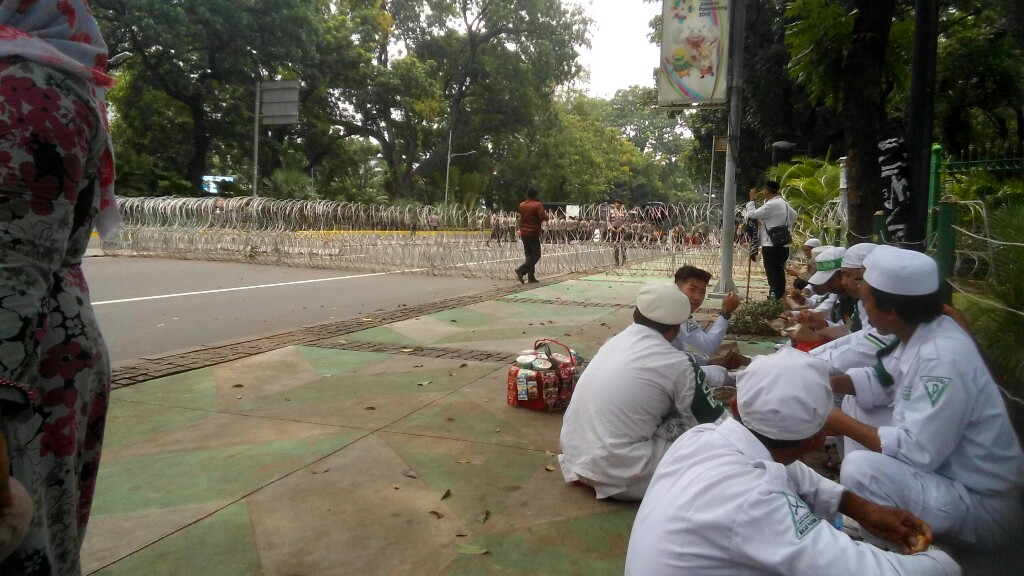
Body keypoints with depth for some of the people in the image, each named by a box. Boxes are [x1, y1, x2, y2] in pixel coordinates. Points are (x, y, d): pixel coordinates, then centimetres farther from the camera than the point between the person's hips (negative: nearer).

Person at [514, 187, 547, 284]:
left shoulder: (521, 205, 9)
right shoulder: (538, 205, -11)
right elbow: (543, 218, -17)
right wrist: (546, 214, 1)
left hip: (524, 233, 7)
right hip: (533, 233, -7)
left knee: (529, 255, 12)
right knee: (536, 255, -2)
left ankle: (531, 277, 9)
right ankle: (521, 270, -18)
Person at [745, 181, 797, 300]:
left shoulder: (771, 205, -17)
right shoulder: (783, 202, 14)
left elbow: (751, 214, -16)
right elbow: (794, 215, 28)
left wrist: (752, 199, -3)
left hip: (771, 245, -10)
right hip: (782, 244, 10)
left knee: (773, 274, -8)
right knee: (779, 273, 15)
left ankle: (775, 298, -8)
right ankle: (779, 297, 21)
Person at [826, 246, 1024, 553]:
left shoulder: (942, 359, -29)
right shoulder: (922, 333, -2)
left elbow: (918, 452, -29)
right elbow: (886, 385, 14)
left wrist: (844, 425, -18)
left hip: (981, 506, -10)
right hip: (943, 467, 10)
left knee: (860, 469, -30)